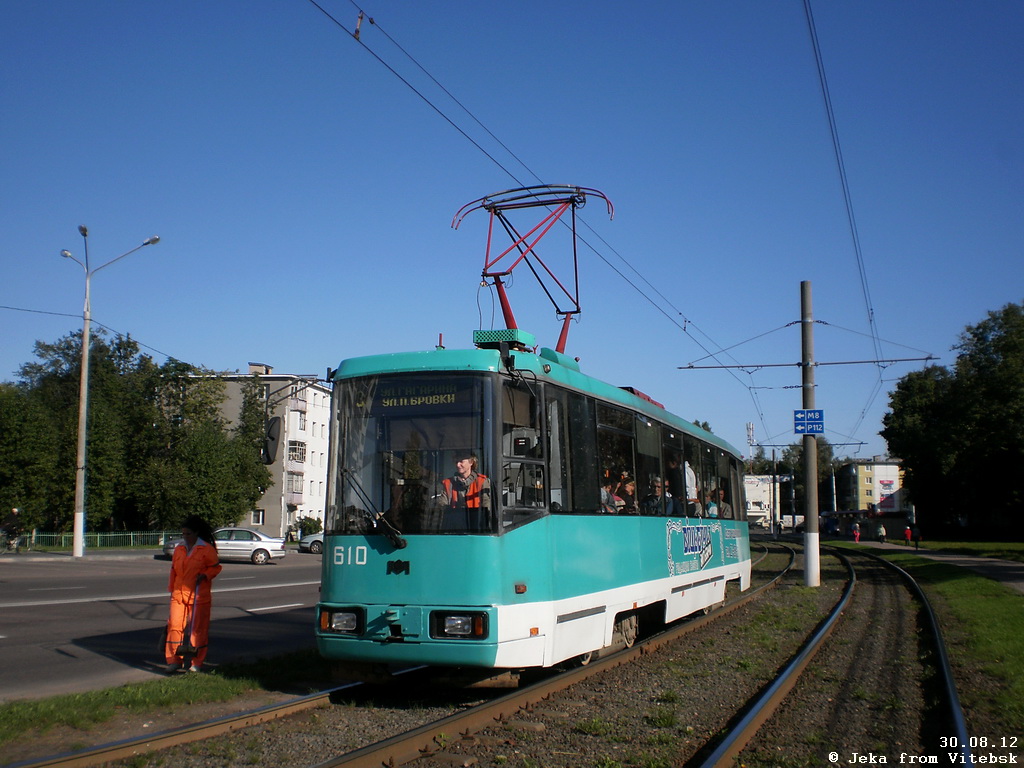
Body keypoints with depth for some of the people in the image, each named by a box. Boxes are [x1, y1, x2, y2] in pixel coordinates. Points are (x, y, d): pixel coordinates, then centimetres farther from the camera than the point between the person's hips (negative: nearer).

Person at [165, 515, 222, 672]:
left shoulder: (207, 549, -6)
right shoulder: (179, 549, 10)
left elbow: (216, 567, -1)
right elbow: (173, 569, 17)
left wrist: (205, 575, -18)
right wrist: (172, 589, 16)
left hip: (199, 596, -4)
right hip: (179, 594, 4)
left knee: (198, 628, 3)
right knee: (175, 626, -2)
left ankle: (197, 662, 13)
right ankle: (174, 660, 6)